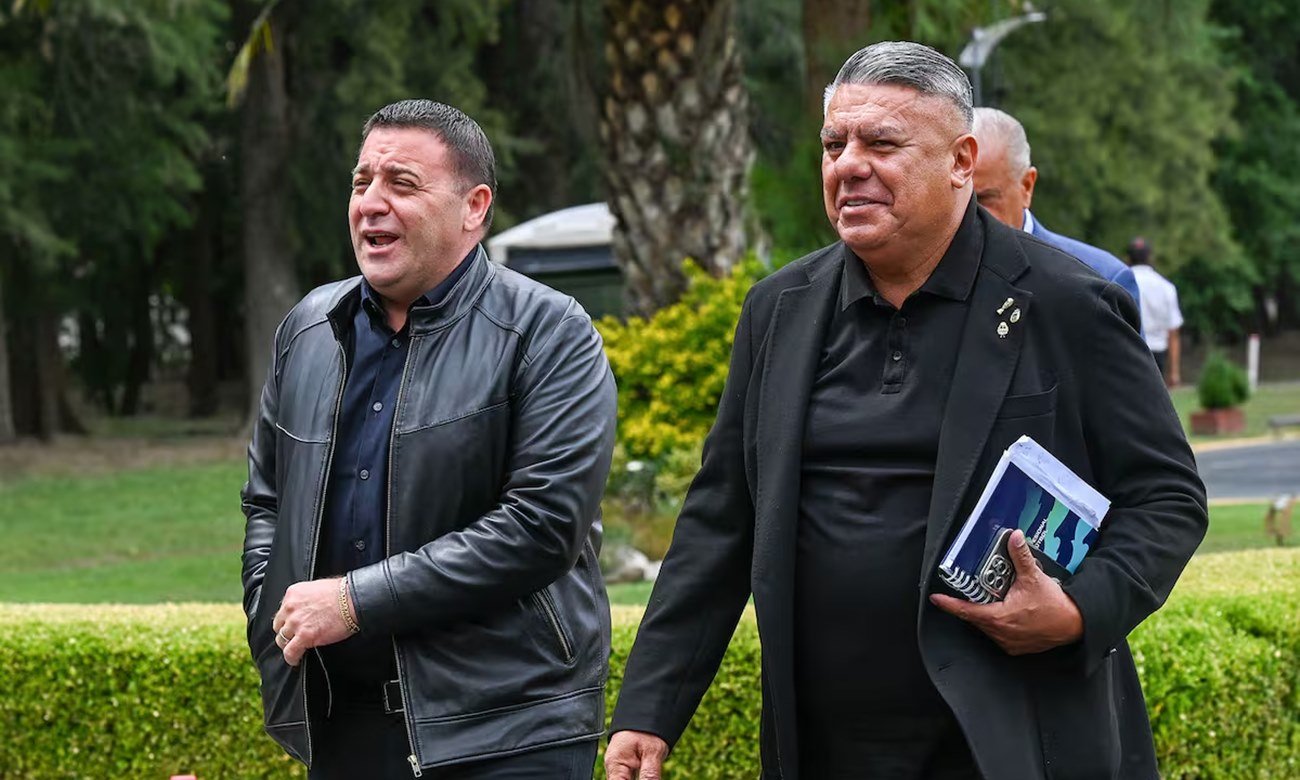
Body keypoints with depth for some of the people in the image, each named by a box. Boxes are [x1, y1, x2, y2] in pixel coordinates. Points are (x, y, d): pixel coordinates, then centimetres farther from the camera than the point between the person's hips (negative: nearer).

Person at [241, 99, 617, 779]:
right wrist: (275, 626, 4)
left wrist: (358, 601, -17)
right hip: (338, 718, 5)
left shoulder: (548, 335, -7)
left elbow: (543, 524, -17)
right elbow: (266, 499, 22)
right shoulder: (307, 329, 11)